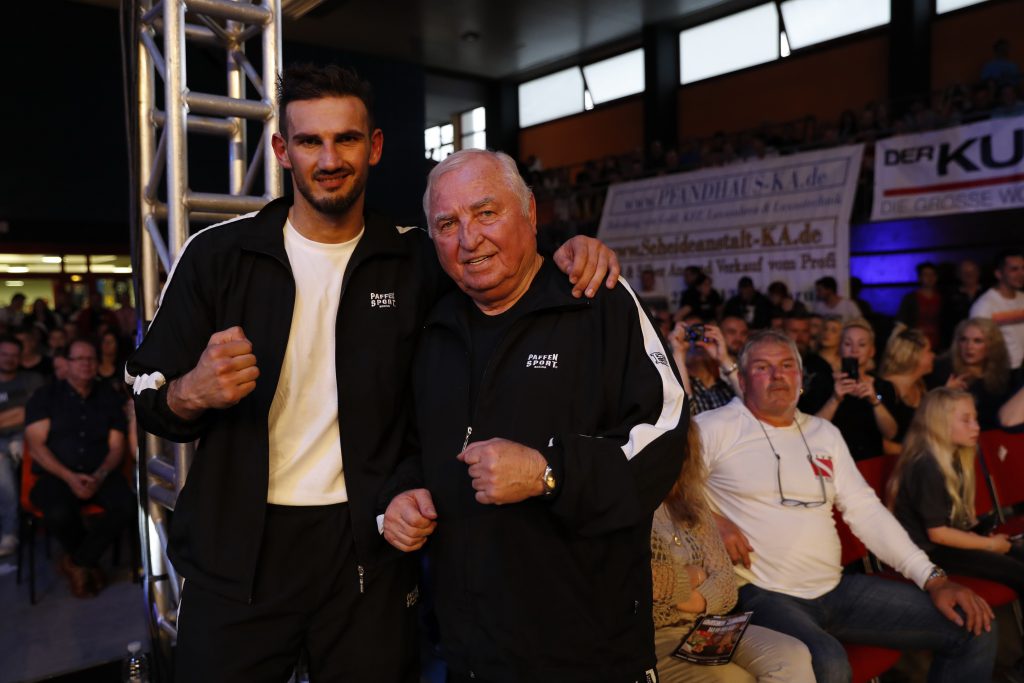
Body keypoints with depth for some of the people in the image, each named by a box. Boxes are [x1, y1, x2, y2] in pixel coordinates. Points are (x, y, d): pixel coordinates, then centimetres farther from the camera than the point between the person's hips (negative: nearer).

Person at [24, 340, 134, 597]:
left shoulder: (109, 398, 11)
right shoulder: (45, 396, 6)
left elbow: (116, 447, 6)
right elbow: (36, 446, -3)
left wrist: (99, 476, -15)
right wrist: (69, 476, -16)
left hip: (100, 475, 2)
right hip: (56, 475, -2)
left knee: (127, 505, -28)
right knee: (59, 514, -34)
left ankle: (77, 562, -4)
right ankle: (89, 562, 0)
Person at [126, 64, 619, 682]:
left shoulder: (415, 262, -2)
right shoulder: (217, 255, -3)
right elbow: (150, 400, 1)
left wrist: (568, 248, -11)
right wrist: (195, 392, -23)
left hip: (369, 551, 1)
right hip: (237, 553, 0)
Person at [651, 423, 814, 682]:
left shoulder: (691, 503, 15)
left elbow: (726, 580, 11)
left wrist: (701, 599, -11)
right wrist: (690, 578, -7)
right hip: (653, 639, -7)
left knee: (793, 658, -16)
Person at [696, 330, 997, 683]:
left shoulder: (824, 433, 14)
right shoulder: (715, 428, -5)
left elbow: (865, 509, 11)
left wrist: (933, 578, 3)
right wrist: (712, 519, -20)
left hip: (837, 588, 7)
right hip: (763, 594, -6)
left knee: (975, 629, 4)